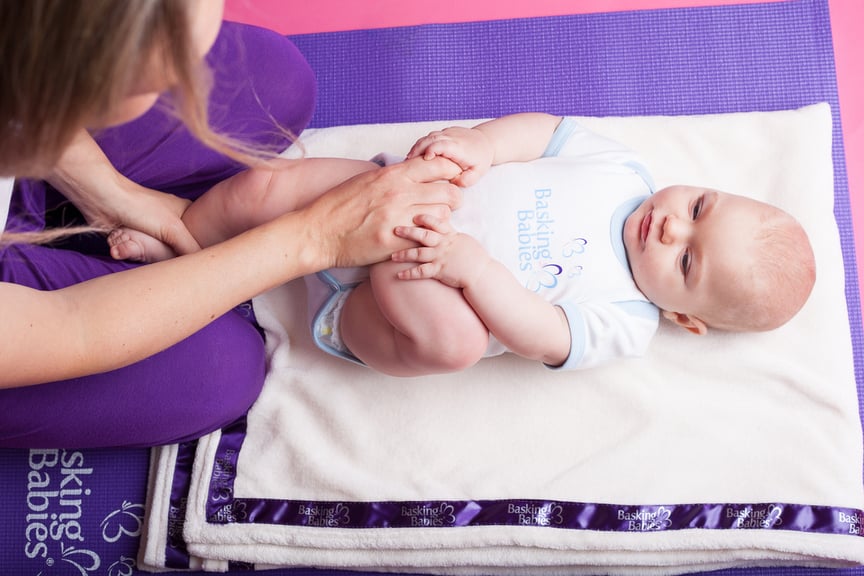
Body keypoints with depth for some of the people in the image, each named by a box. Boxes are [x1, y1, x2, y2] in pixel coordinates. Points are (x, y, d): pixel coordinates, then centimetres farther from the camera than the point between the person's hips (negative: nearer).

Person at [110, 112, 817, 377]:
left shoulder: (623, 322, -12)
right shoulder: (623, 169, -1)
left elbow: (538, 334, -20)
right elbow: (544, 129, 0)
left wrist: (473, 264, -33)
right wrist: (480, 143, -19)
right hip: (397, 195, 5)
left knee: (455, 338, -39)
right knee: (265, 188, -9)